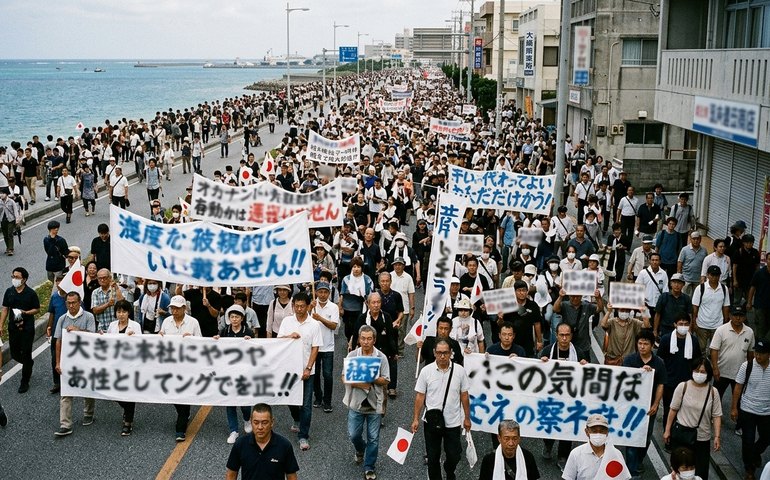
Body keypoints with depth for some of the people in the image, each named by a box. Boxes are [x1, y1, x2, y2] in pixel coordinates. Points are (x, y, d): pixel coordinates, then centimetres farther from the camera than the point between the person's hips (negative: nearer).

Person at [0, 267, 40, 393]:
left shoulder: (31, 293, -9)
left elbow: (37, 309, -3)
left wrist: (25, 312, -21)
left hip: (27, 328, -4)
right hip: (13, 327, 4)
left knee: (26, 354, 1)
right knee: (14, 354, 13)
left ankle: (25, 382, 12)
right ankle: (29, 364, 44)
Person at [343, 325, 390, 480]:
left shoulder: (381, 357, -6)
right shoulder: (352, 355, -2)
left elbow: (385, 381, -6)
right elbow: (344, 377, -3)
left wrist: (371, 378, -23)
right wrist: (357, 384, -19)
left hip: (374, 403, -1)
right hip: (356, 402, 1)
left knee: (373, 438, 5)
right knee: (353, 434, 8)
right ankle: (360, 449, 41)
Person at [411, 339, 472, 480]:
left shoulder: (459, 370, -5)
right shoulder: (426, 371, -7)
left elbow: (464, 396, 3)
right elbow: (420, 396, -1)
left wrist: (467, 418, 6)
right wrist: (416, 419, -2)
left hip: (453, 422, 1)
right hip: (431, 421, 0)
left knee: (454, 456, 10)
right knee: (433, 457, 9)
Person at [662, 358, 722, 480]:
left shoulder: (712, 392, -5)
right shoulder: (683, 387, -8)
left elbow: (717, 416, -2)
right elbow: (673, 410, -1)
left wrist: (717, 436, -9)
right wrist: (667, 430, 0)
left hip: (702, 438, 0)